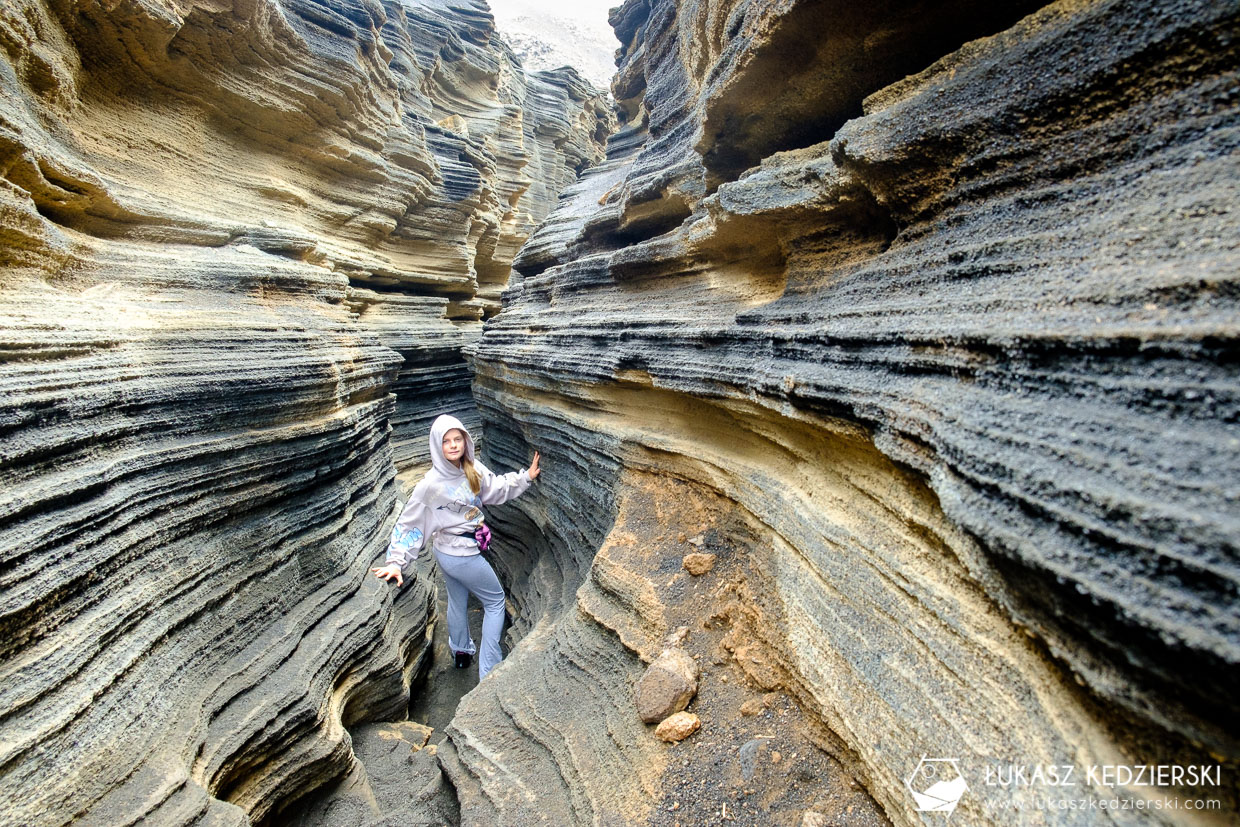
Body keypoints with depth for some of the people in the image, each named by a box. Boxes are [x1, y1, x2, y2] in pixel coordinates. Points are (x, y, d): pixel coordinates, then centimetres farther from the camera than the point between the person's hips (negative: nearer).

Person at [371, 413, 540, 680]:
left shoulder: (472, 468, -8)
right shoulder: (431, 484, -25)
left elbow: (497, 488, 1)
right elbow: (409, 524, -20)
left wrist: (526, 477, -7)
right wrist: (396, 562, -22)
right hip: (461, 555, -7)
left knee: (457, 601, 28)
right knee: (495, 600, 8)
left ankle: (461, 652, 52)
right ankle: (489, 669, 19)